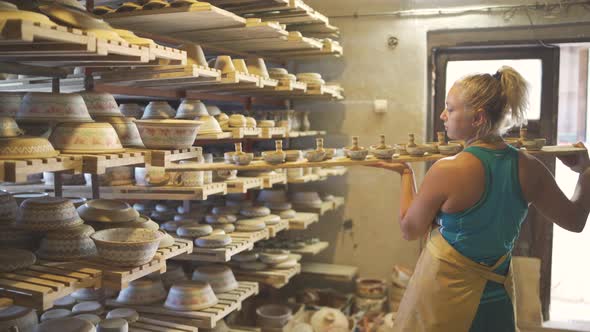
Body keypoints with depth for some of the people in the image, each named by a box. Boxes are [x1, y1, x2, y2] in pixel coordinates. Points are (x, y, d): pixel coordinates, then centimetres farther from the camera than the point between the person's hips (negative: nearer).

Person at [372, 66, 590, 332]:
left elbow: (409, 230, -10)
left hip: (444, 293, -4)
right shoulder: (529, 167, -10)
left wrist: (406, 174, 0)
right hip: (497, 295, 5)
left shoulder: (446, 171, -23)